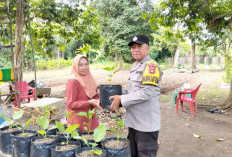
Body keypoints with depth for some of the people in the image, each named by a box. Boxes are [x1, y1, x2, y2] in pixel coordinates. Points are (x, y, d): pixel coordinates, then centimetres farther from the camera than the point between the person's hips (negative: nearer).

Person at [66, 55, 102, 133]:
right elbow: (70, 104, -16)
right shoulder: (72, 82, -14)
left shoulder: (90, 80, 7)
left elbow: (96, 96, 15)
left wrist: (97, 102, -7)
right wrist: (89, 103, -24)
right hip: (78, 120, -6)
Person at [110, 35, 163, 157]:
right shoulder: (135, 65, 11)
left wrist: (121, 99, -18)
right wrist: (117, 93, 4)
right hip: (133, 120, 9)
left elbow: (146, 93, -24)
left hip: (146, 123, -9)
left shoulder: (151, 65, -17)